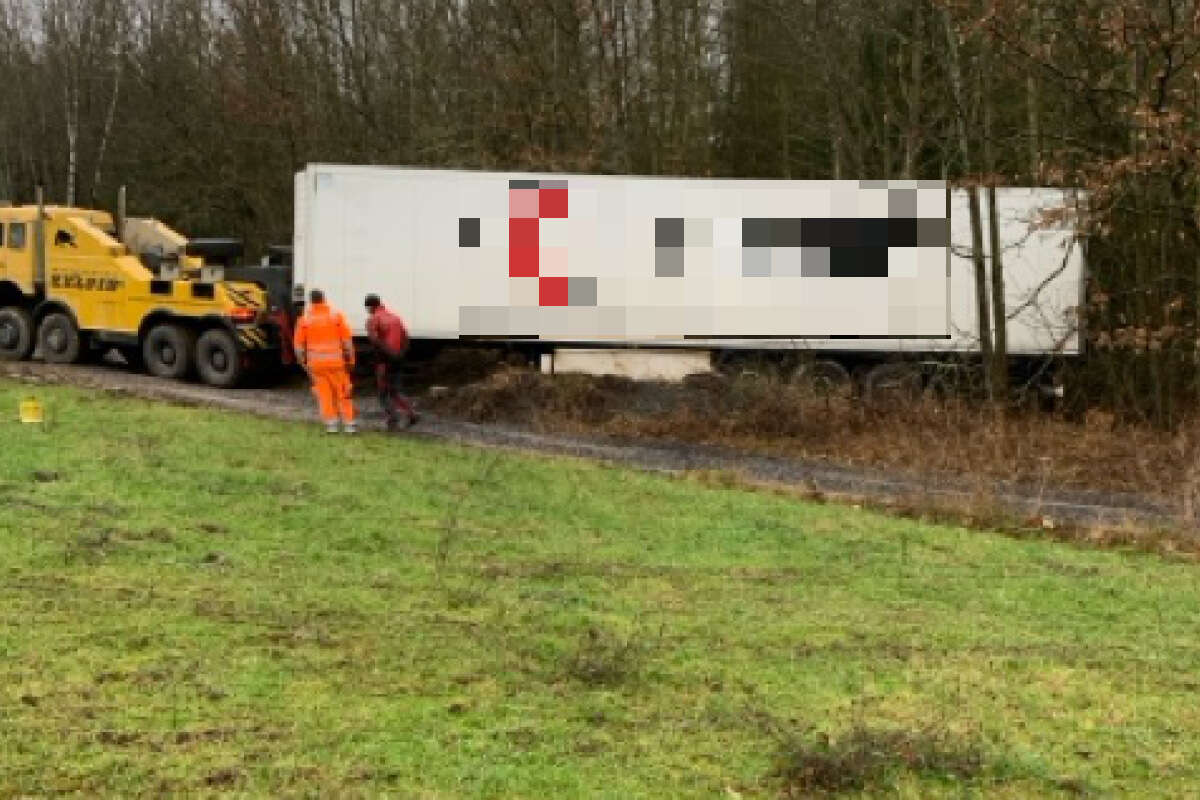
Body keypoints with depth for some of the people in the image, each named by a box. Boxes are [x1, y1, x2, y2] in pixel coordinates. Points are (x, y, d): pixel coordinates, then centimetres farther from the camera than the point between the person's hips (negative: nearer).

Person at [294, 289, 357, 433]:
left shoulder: (305, 319, 1)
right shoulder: (336, 315, -1)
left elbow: (299, 344, 2)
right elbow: (347, 340, -4)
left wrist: (302, 362, 12)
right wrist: (350, 359, 1)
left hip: (315, 362, 1)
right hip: (336, 361, -1)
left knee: (324, 393, 8)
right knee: (343, 393, 7)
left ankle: (330, 423, 2)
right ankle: (349, 424, 5)